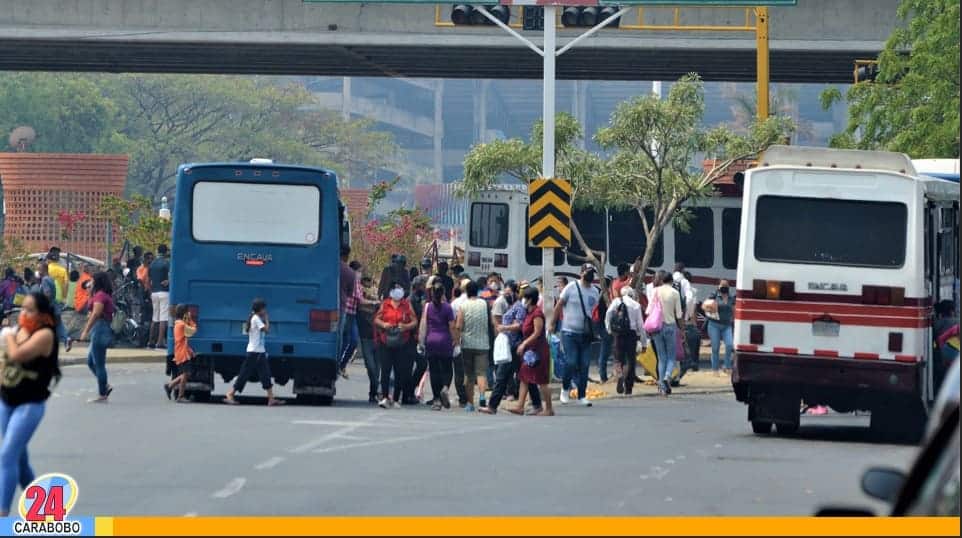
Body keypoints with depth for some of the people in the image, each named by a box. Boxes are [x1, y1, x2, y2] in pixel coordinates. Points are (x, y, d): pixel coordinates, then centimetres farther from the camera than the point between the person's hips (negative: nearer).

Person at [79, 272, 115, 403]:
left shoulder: (100, 295, -12)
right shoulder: (107, 296, 16)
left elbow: (95, 314, -19)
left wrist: (85, 331, -19)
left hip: (99, 328, -10)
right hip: (106, 327, 10)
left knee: (99, 363, -5)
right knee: (90, 361, 16)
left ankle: (102, 395, -3)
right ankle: (105, 386, 13)